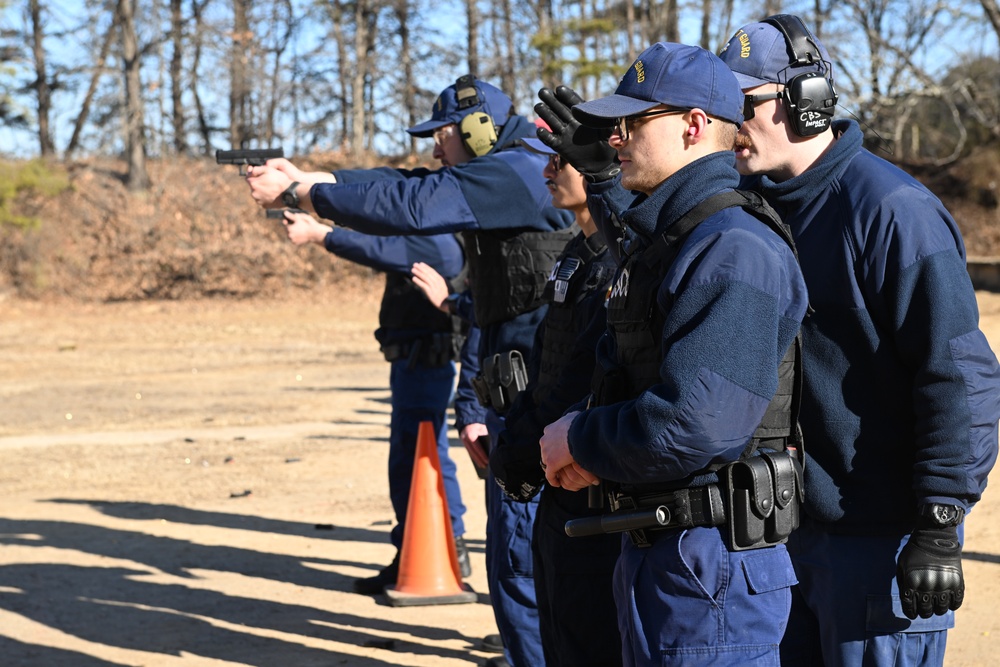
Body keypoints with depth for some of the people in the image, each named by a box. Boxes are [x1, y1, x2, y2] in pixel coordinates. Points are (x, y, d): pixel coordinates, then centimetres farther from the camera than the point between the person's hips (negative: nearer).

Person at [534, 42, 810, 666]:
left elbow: (694, 425, -29)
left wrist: (579, 441, -12)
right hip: (655, 548, 10)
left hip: (712, 567, -10)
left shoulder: (735, 250, -20)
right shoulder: (657, 236, 12)